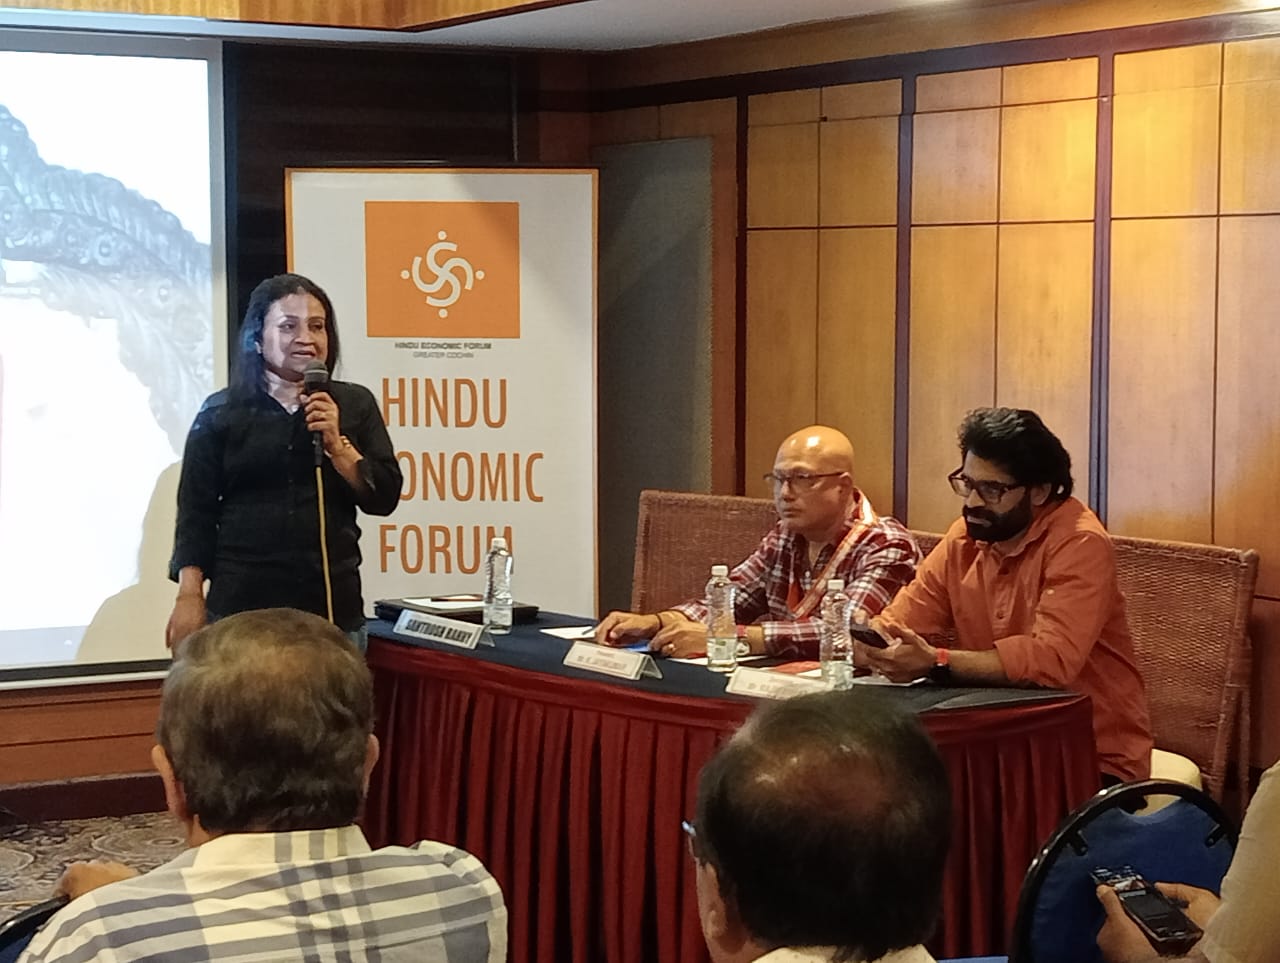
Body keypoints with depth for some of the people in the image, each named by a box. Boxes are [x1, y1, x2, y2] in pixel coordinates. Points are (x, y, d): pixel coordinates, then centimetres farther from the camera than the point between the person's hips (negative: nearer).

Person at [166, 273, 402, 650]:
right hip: (241, 605, -1)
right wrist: (189, 596, -3)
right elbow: (196, 512, 4)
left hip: (333, 607, 1)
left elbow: (384, 498, 3)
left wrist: (336, 443, -10)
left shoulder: (354, 404, 8)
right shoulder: (221, 412, 4)